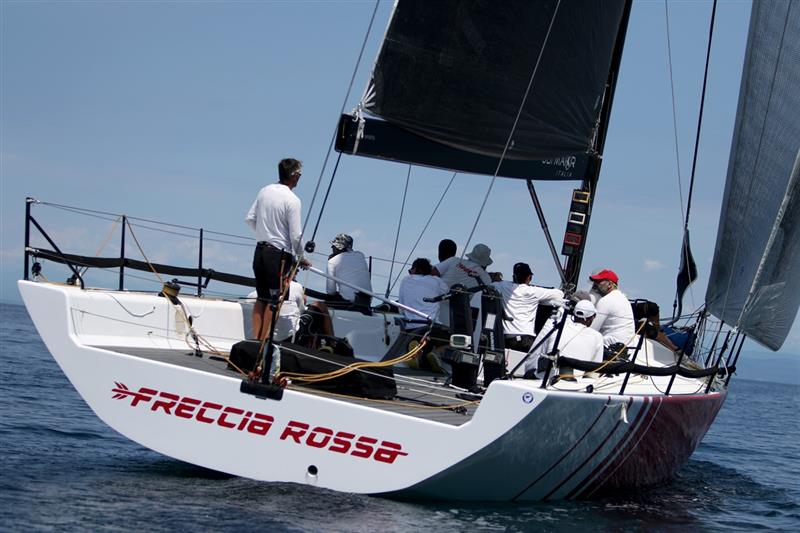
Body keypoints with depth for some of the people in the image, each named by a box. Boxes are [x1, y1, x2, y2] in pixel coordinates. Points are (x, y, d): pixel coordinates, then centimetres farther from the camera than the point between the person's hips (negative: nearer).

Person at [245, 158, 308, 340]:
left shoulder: (264, 191, 4)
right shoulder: (292, 200, -14)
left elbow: (249, 219, 9)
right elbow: (295, 235, -14)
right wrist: (300, 258, 0)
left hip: (260, 250, 6)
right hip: (279, 255, -6)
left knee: (261, 297, 12)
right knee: (274, 300, 1)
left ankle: (256, 338, 10)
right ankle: (264, 340, 1)